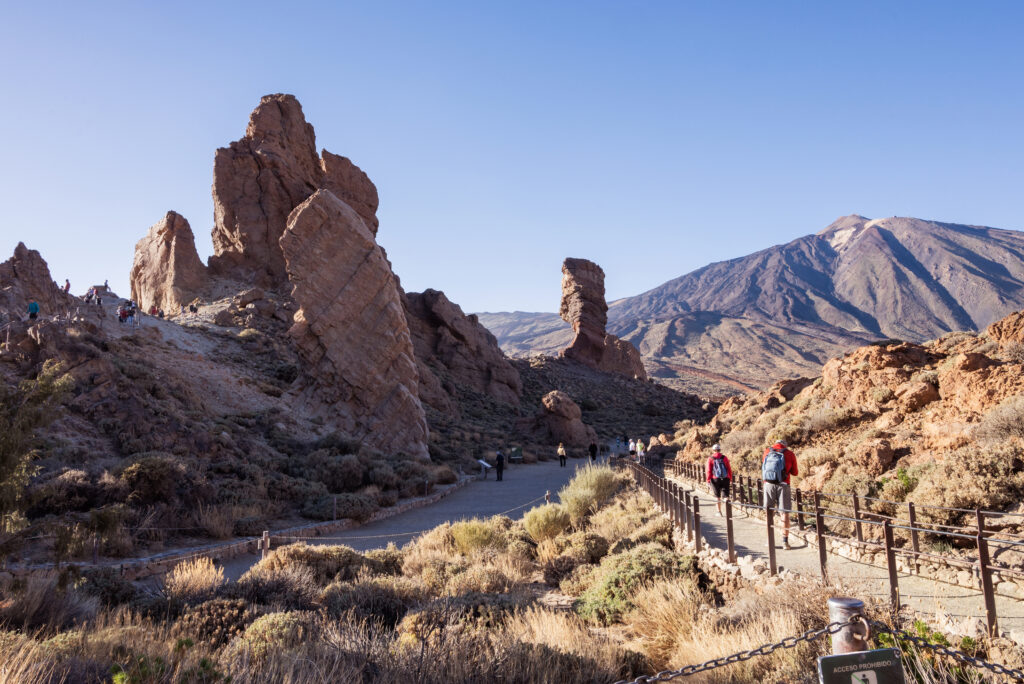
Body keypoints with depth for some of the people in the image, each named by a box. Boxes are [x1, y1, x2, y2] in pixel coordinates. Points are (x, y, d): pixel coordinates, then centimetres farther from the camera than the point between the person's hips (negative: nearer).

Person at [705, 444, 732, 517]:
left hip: (715, 479, -1)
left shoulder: (710, 459, -3)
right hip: (725, 479, 1)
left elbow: (709, 470, -6)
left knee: (717, 497, 11)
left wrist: (708, 481, -1)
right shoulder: (724, 458, 1)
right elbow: (729, 469, 1)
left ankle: (719, 512, 14)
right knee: (726, 496, 6)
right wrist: (730, 479, 8)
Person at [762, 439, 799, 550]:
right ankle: (785, 541, 3)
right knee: (785, 513, 4)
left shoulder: (767, 452, 8)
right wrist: (797, 472, 33)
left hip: (768, 484, 2)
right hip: (782, 485, -2)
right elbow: (794, 472, 12)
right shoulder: (790, 454, 2)